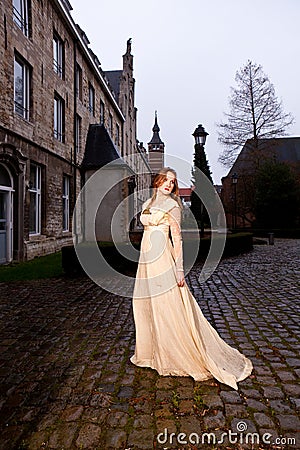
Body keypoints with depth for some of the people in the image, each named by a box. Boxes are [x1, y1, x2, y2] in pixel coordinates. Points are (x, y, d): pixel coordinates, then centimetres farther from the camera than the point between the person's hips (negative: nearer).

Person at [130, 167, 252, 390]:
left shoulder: (171, 205, -5)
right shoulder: (149, 203, 16)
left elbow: (177, 237, -10)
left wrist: (179, 268, -17)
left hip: (162, 258, -7)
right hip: (147, 258, 8)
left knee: (169, 308, -3)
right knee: (146, 305, 13)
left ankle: (194, 357, 11)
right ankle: (153, 352, 31)